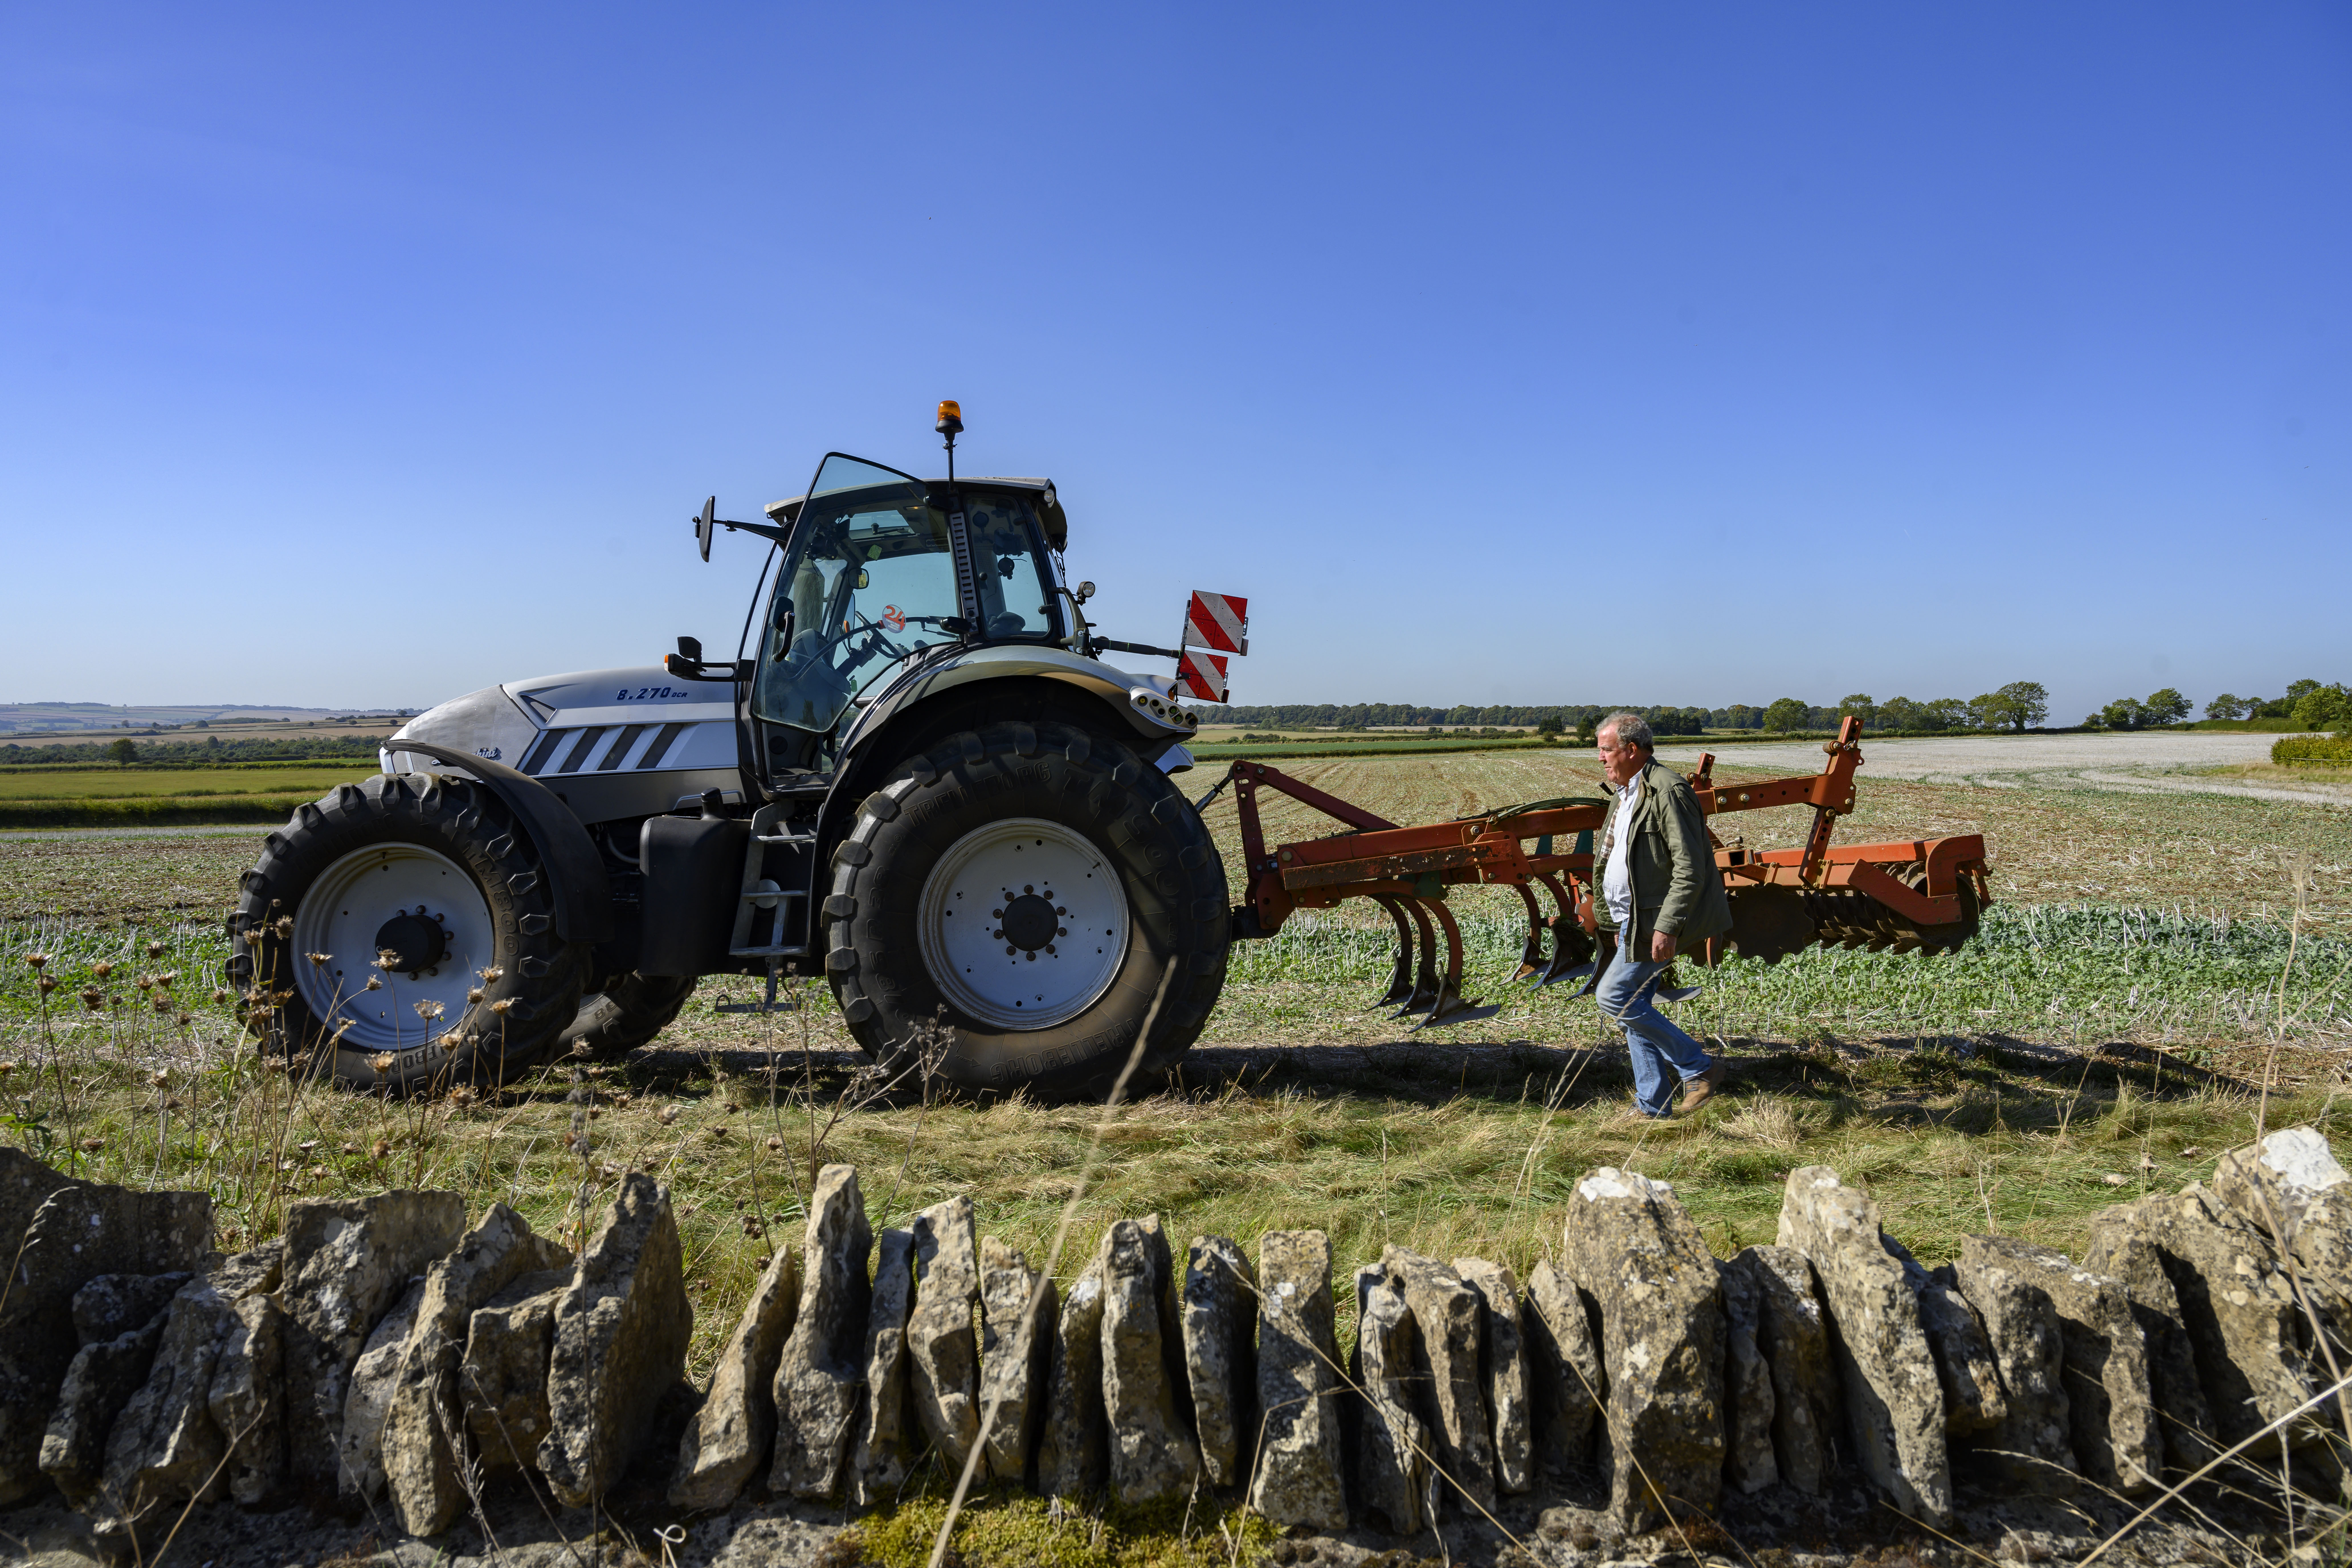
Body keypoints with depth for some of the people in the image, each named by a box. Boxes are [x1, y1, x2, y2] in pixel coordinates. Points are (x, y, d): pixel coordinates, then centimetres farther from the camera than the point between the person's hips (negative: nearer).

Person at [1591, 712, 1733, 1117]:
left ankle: (1698, 1068, -1)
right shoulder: (1626, 795, 15)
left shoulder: (1667, 791, -17)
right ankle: (1652, 1106, 19)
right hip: (1634, 921, 10)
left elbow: (1690, 870, -22)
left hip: (1656, 923, -10)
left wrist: (1666, 927, -26)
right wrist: (1622, 925, 23)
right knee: (1634, 1006, 10)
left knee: (1614, 995, -11)